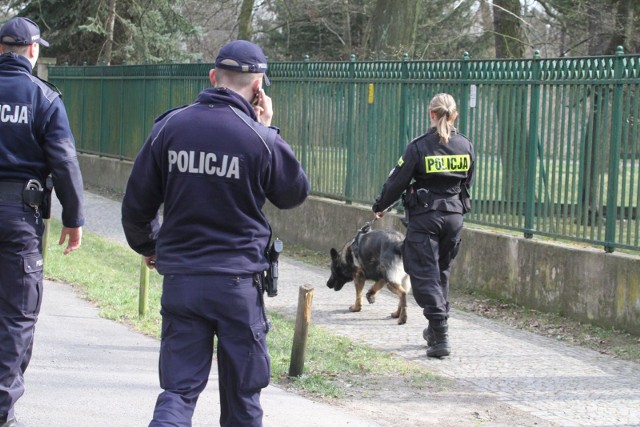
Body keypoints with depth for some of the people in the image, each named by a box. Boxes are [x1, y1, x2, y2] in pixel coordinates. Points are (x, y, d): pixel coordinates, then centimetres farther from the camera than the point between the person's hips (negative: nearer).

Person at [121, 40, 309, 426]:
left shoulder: (170, 126, -1)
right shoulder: (260, 139, -10)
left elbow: (137, 202, 4)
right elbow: (296, 193, 7)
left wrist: (147, 246, 23)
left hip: (180, 280, 2)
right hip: (238, 283, -2)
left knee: (179, 390, 4)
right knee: (242, 394, 13)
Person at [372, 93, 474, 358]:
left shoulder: (419, 146, -11)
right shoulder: (465, 146, 2)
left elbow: (397, 181, -5)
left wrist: (380, 206, 11)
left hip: (425, 216, -5)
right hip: (454, 215, 5)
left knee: (425, 274, -3)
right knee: (442, 272, 19)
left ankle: (440, 336, -14)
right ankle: (436, 330, 30)